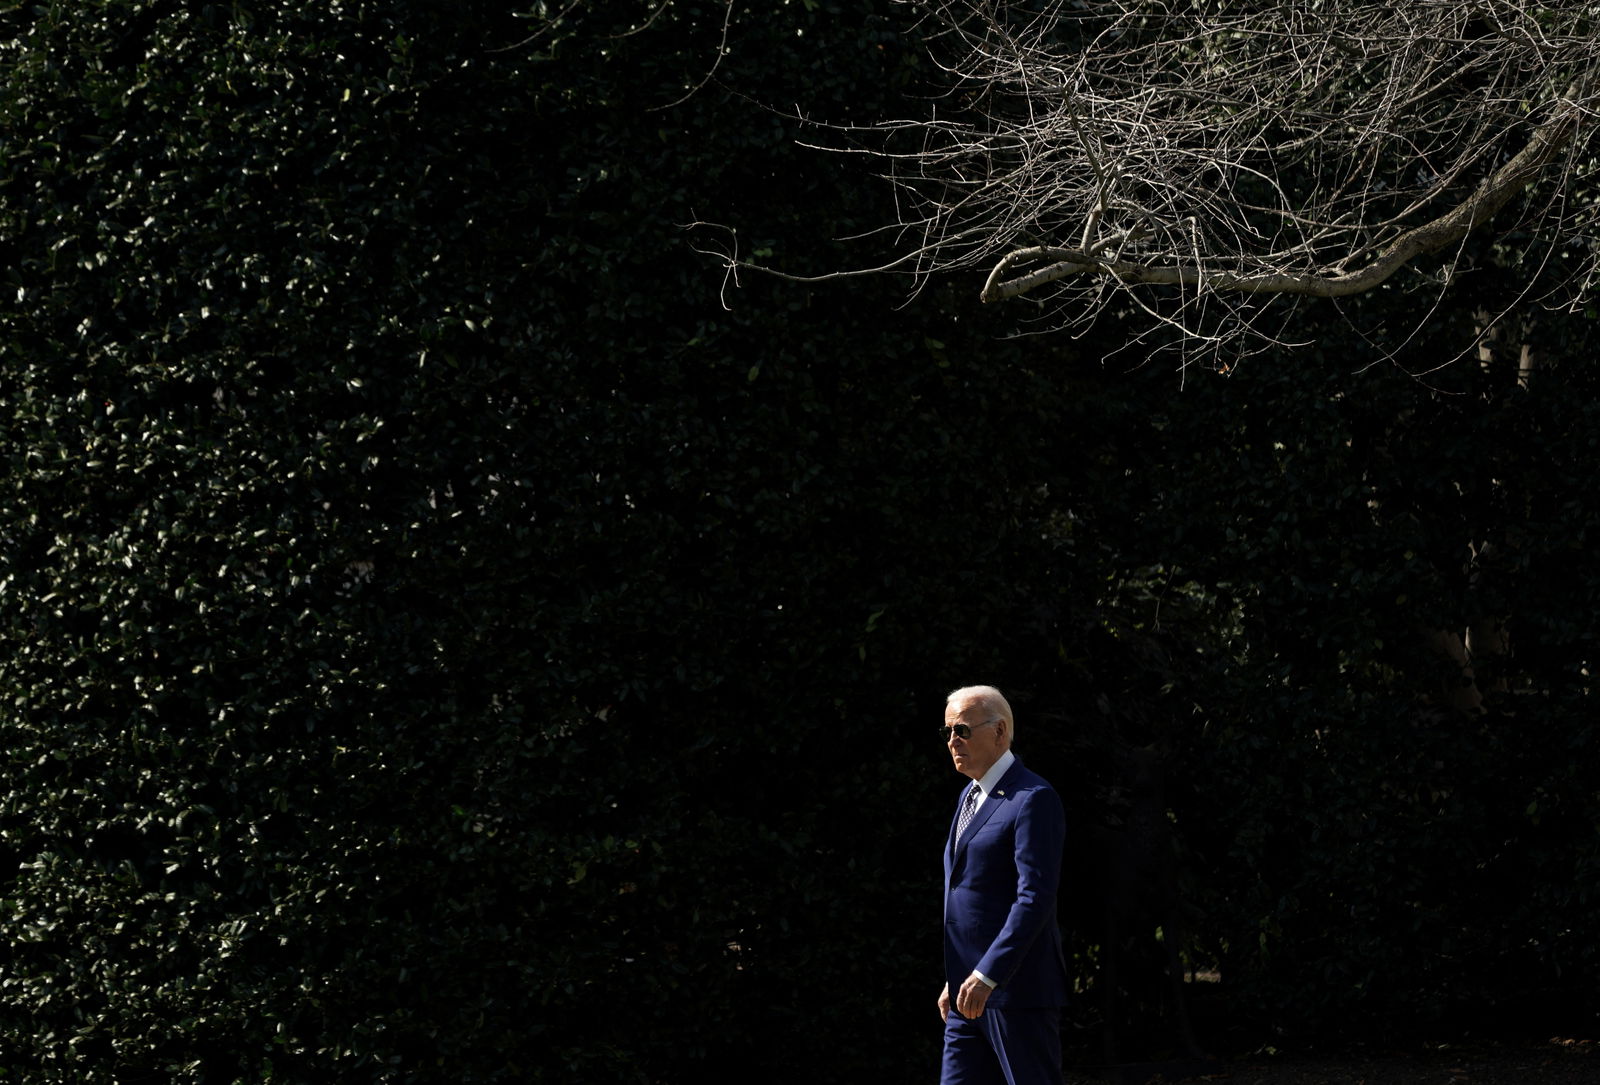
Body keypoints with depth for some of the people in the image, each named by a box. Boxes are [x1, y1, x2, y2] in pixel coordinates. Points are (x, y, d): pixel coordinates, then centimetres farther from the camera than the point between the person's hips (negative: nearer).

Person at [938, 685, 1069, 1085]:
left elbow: (1035, 898, -20)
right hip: (972, 991, 9)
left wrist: (986, 976, -25)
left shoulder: (1033, 799, -12)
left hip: (1017, 988, -9)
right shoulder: (971, 796, 18)